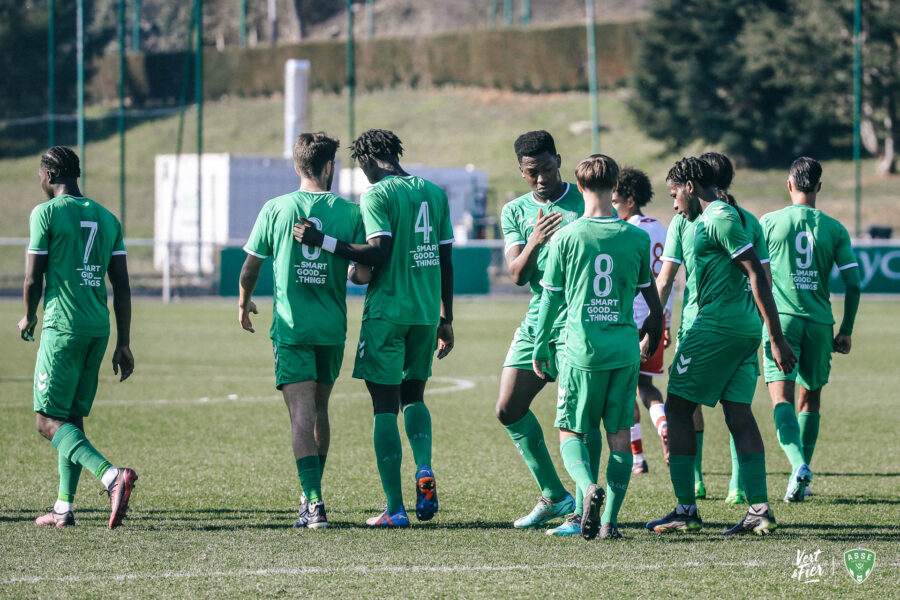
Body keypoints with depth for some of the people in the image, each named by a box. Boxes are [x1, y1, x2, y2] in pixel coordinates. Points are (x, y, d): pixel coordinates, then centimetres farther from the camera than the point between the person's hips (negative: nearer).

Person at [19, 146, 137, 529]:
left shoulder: (46, 213, -5)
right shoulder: (107, 218, 13)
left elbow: (33, 279, -5)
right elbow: (122, 288, 11)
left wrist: (28, 318, 14)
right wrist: (123, 344, 14)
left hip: (63, 326, -7)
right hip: (99, 328, 7)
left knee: (49, 420, -6)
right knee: (73, 416, 15)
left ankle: (112, 476, -26)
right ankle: (64, 508, 15)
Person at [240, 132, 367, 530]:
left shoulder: (276, 209, -2)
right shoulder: (349, 212, -2)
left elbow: (250, 266, 4)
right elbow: (363, 274, -4)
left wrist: (244, 302, 22)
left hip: (291, 326, -2)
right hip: (332, 328, 2)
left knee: (301, 414, -7)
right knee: (319, 410, 18)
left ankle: (314, 501, -19)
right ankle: (311, 495, 26)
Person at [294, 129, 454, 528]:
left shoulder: (376, 195, -8)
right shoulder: (435, 193, 11)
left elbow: (379, 253, -19)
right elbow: (446, 261, 12)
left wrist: (323, 241, -13)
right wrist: (446, 319, 18)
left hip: (386, 311, -6)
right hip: (426, 312, 6)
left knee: (386, 407, 0)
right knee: (414, 396, 21)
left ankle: (395, 507, -2)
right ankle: (424, 469, -4)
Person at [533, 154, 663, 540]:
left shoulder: (565, 238, -4)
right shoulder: (636, 237, 2)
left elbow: (550, 299, 2)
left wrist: (540, 349, 14)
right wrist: (651, 344, 30)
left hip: (582, 349, -2)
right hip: (625, 349, 2)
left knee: (570, 431, 7)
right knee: (619, 434, 8)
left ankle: (589, 486, -22)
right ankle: (610, 520, 2)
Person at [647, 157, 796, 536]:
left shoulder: (717, 219, -12)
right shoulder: (719, 217, 19)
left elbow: (756, 275, -17)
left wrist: (777, 339, -19)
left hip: (718, 324, -9)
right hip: (743, 327, 9)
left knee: (678, 408, -2)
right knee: (738, 413, 5)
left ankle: (686, 510, -2)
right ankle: (760, 510, -1)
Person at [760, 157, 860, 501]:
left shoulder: (769, 223, 1)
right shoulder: (834, 229, 5)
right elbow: (853, 283, 1)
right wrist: (846, 330, 10)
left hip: (780, 318, -2)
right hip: (819, 321, 2)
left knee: (782, 397, -9)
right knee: (811, 398, 15)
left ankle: (799, 464, -32)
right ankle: (800, 479, 14)